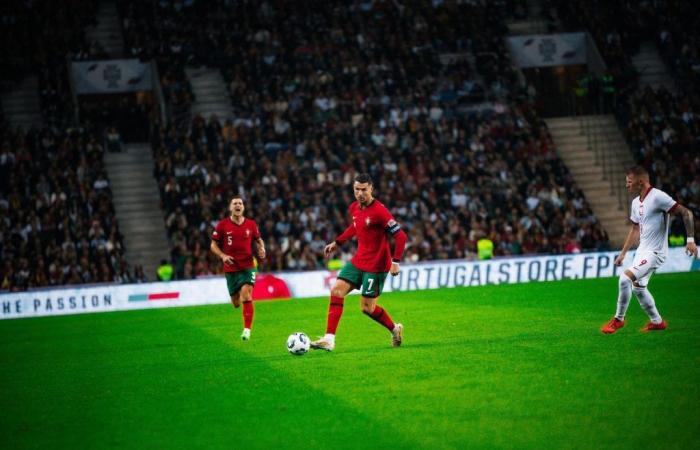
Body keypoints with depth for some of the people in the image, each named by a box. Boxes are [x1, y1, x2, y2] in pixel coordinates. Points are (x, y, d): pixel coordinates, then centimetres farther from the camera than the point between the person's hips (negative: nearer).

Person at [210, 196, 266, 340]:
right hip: (231, 267, 1)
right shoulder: (222, 225, -2)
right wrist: (223, 256, -13)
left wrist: (261, 249, -3)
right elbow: (213, 245, 4)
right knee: (236, 303, 6)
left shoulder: (251, 224, 2)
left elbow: (258, 240, 18)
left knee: (246, 296, -21)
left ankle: (247, 329, -14)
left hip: (248, 266, -1)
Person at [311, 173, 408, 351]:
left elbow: (400, 236, -20)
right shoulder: (354, 208, 2)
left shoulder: (379, 211, -21)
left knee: (367, 307, -1)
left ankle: (395, 329, 26)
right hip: (358, 261, 7)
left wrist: (396, 261, -24)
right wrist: (337, 243, 25)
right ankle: (329, 339, -5)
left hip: (376, 265, -7)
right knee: (337, 291, -6)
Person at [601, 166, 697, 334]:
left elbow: (686, 213, -17)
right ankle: (657, 321, 33)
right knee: (638, 287, 17)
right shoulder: (636, 202, 9)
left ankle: (618, 319, -5)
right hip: (642, 250, 10)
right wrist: (623, 253, 22)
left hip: (655, 252, -10)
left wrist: (690, 239, -22)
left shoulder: (658, 197, -18)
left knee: (625, 278, -20)